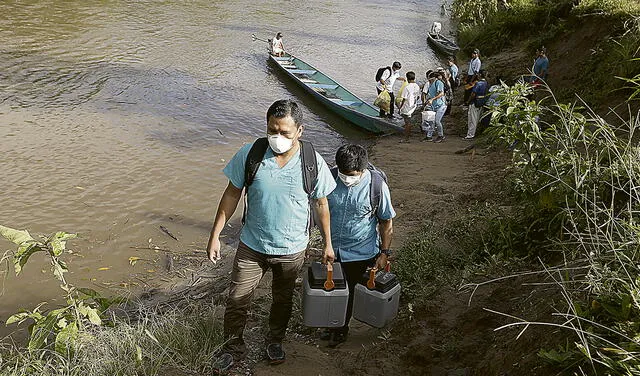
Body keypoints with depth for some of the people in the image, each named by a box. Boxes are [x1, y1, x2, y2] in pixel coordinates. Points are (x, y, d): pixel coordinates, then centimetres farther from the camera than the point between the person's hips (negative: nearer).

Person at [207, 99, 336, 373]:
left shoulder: (313, 163, -16)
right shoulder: (249, 155, -17)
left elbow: (321, 205, -3)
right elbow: (232, 195, -6)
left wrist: (327, 244, 3)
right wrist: (215, 235, -5)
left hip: (291, 250, 0)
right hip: (251, 247, 0)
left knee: (282, 299, 22)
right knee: (236, 300, 10)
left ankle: (275, 341, 49)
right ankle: (233, 347, 37)